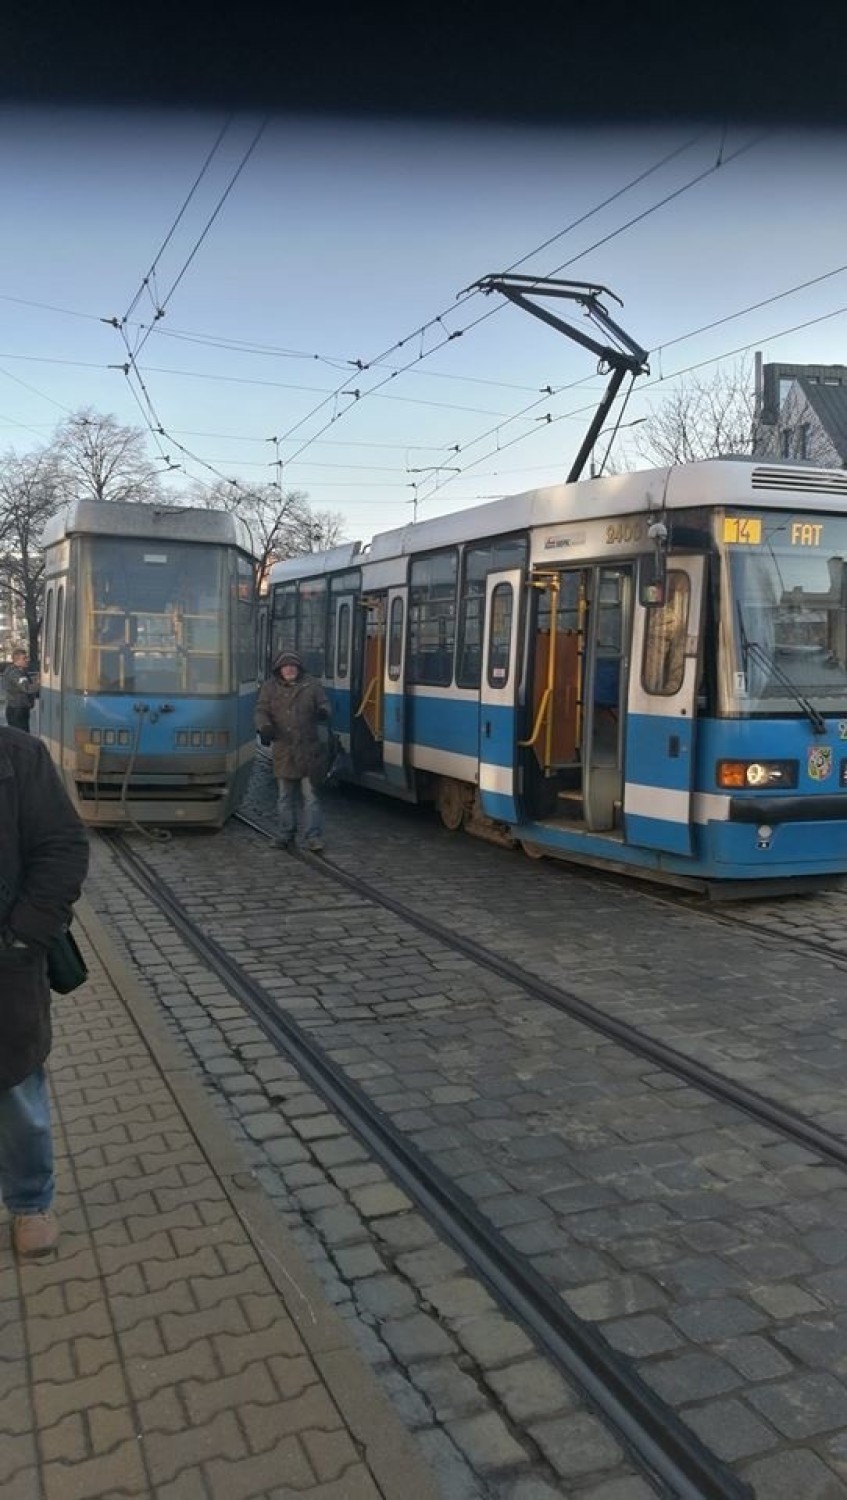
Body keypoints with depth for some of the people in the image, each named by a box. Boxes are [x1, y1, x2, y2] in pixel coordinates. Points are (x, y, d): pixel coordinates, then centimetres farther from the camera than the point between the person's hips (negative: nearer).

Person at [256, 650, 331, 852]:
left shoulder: (311, 685, 3)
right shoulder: (269, 688, 6)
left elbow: (324, 704, 8)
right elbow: (261, 711, 1)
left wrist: (322, 713, -18)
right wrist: (265, 727, -20)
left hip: (308, 750, -2)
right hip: (283, 750, 2)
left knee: (310, 795, -3)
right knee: (286, 796, 11)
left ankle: (313, 837, 0)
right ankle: (286, 834, 22)